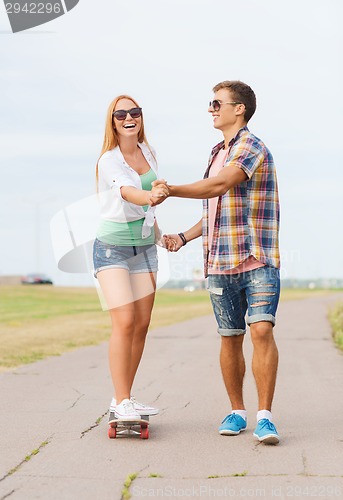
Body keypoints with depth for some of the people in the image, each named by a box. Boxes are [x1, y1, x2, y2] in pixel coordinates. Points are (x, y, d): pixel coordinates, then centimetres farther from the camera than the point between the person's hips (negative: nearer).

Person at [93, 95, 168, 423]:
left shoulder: (147, 152, 6)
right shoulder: (109, 160, -15)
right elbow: (128, 193, -36)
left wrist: (158, 232, 23)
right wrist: (150, 197, -56)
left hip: (144, 248, 7)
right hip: (112, 248, -7)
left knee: (142, 325, 4)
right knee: (124, 322, -18)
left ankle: (125, 399, 12)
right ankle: (120, 403, -13)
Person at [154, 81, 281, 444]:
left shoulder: (252, 148, -7)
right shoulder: (217, 154, 20)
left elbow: (218, 186, -24)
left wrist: (171, 190, -22)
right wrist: (184, 237, 14)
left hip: (258, 261, -7)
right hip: (221, 264, 7)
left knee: (262, 331, -16)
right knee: (230, 339, 8)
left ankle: (264, 417, -12)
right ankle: (236, 412, 18)